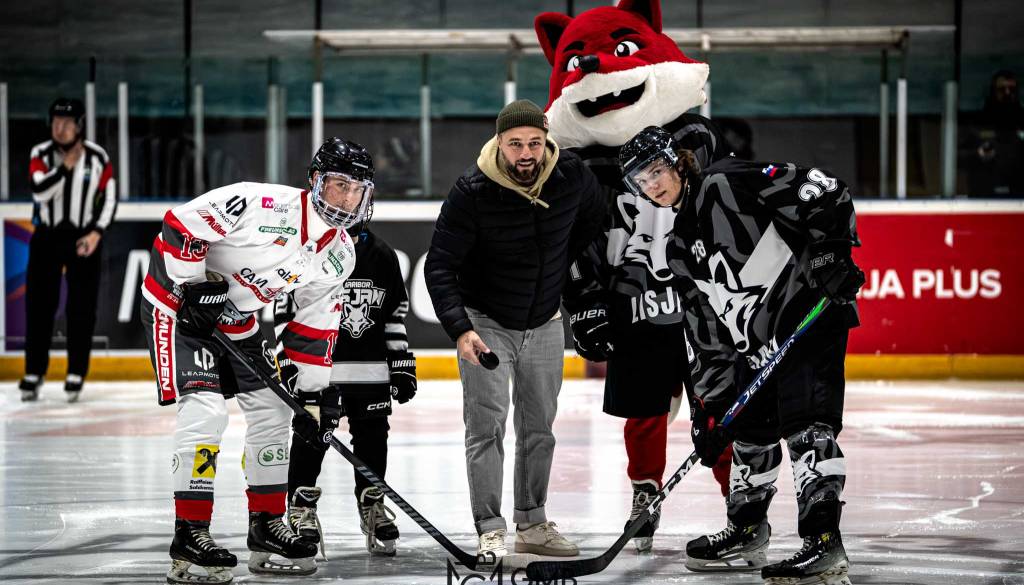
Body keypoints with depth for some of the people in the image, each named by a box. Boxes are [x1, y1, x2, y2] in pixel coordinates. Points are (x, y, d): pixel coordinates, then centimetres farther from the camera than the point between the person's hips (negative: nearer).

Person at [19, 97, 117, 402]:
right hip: (46, 237, 0)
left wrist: (96, 233, -9)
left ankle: (76, 375, 7)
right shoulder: (41, 154, -6)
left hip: (84, 239, 0)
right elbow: (40, 191, -20)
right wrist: (66, 166, -27)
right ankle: (33, 373, 8)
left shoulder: (97, 157, -6)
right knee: (39, 306, -1)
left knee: (82, 309, -1)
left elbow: (109, 198, 0)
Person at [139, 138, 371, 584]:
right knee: (206, 408, -20)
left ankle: (267, 525, 20)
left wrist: (313, 387, 4)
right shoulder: (262, 204, -26)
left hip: (235, 319, 8)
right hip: (177, 300, -8)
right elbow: (181, 224, -25)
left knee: (273, 410, 8)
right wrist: (193, 287, -24)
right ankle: (189, 534, -17)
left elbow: (316, 322, 7)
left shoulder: (339, 256, -1)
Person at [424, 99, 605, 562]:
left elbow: (593, 220, 10)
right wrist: (460, 329, -32)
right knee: (487, 425, -10)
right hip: (485, 320, -4)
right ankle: (491, 530, -8)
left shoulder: (572, 176, -14)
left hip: (544, 323, 4)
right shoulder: (472, 191, -25)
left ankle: (532, 523, 25)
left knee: (538, 427, 13)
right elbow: (439, 266, -22)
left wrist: (564, 272, 6)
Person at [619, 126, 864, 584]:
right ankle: (747, 534, 36)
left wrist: (830, 253, -26)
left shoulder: (728, 184, -10)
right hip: (757, 344, 10)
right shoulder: (683, 247, 14)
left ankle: (824, 543, -23)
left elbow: (824, 193, -16)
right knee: (750, 432, 18)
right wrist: (708, 404, 7)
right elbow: (707, 329, 14)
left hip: (811, 311, -9)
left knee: (806, 424, -18)